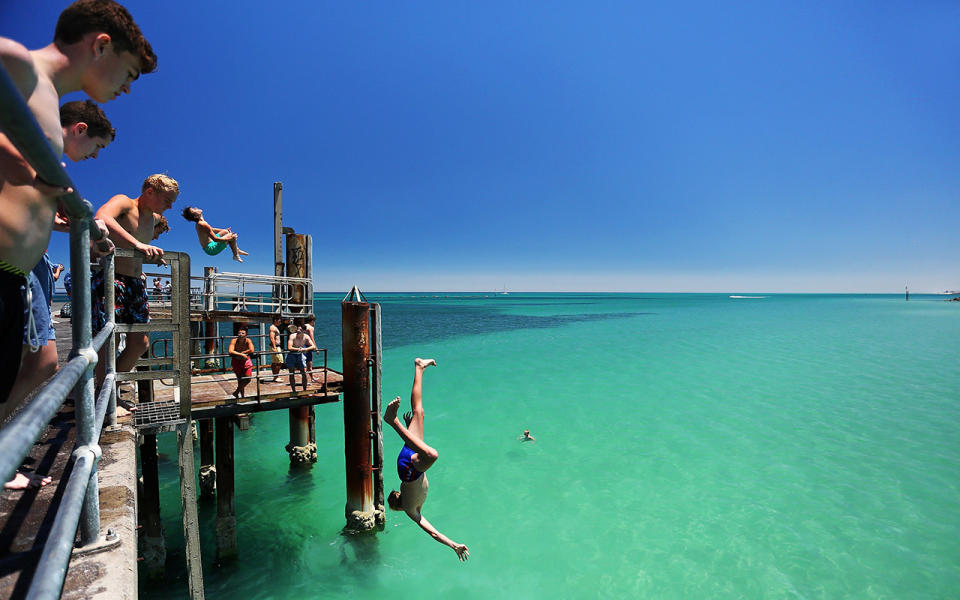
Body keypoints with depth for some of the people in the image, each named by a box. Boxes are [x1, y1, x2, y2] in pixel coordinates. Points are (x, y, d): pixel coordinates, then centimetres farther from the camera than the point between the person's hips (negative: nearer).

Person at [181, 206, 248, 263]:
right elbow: (215, 239, -26)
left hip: (208, 247, 11)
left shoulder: (199, 224, 7)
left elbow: (211, 230, 24)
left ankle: (237, 250, 26)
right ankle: (236, 255, 1)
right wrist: (229, 238, -16)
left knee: (225, 231, 24)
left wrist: (225, 230, 25)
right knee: (233, 236, -14)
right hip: (212, 248, -11)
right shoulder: (203, 225, -26)